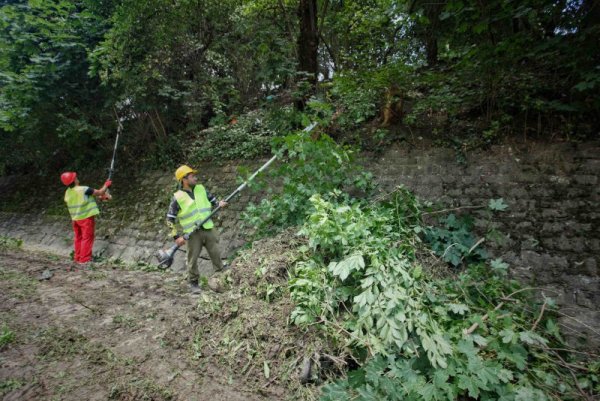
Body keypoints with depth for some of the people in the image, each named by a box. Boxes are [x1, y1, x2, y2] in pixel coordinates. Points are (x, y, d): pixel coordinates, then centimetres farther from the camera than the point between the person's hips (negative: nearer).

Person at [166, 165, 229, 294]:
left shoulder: (201, 189, 6)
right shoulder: (178, 198, -6)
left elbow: (212, 199, 20)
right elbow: (170, 219, -4)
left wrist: (219, 203, -4)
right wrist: (176, 236, -9)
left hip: (209, 229, 3)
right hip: (192, 233, -3)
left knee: (216, 254, 8)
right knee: (193, 259, 6)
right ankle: (193, 283, 24)